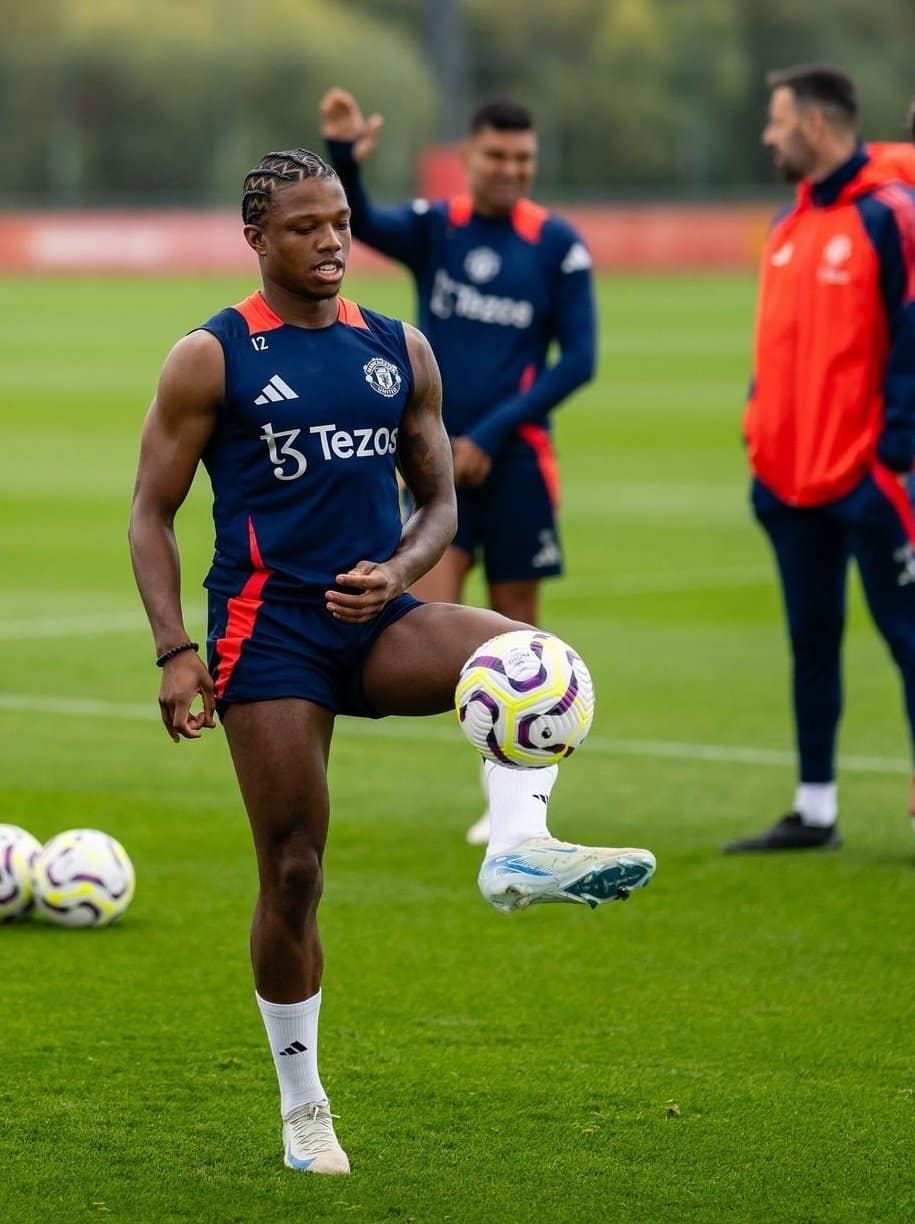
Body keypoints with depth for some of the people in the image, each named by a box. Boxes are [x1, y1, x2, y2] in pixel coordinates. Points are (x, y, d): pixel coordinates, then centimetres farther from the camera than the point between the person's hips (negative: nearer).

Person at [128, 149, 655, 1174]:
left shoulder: (400, 351, 10)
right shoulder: (211, 359, -1)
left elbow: (438, 501, 16)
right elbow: (152, 513, -1)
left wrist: (396, 574, -6)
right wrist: (175, 653, -12)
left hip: (378, 620, 4)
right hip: (269, 630, -4)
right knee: (292, 873, -2)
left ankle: (520, 849, -40)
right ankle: (302, 1108, 11)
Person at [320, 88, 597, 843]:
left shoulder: (557, 244, -2)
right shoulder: (433, 227, 1)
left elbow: (579, 359, -5)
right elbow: (360, 222, -19)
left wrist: (491, 435, -13)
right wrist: (344, 159, -40)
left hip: (514, 456, -1)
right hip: (436, 449, 1)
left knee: (515, 619, 5)